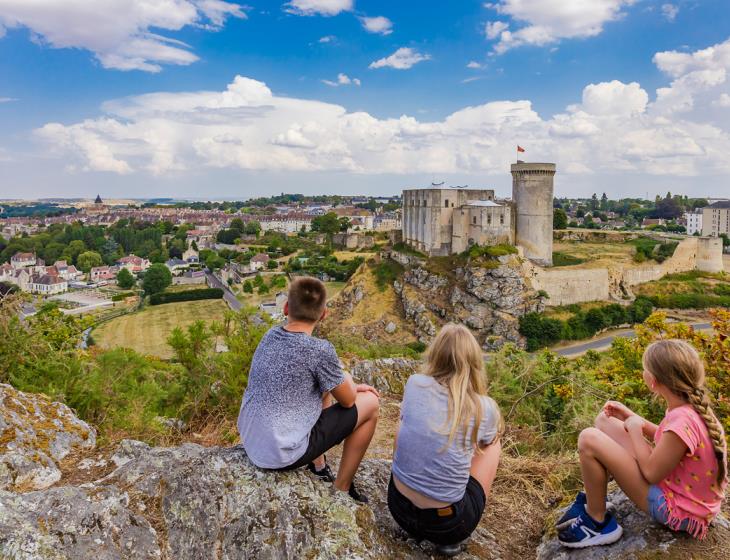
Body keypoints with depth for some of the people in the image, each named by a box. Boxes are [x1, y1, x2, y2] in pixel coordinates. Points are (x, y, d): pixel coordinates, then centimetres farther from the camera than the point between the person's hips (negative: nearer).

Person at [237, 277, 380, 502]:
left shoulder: (270, 335, 0)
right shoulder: (320, 350, -21)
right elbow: (347, 400, -7)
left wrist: (349, 385, 16)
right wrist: (348, 382, 14)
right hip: (282, 456, -7)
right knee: (370, 403, 4)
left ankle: (318, 467, 33)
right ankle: (342, 490, 16)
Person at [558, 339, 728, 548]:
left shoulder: (682, 421, -32)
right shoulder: (692, 408, -3)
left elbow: (651, 473, -21)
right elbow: (667, 439, 16)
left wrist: (635, 428, -8)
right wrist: (631, 417, 7)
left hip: (679, 512, -9)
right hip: (673, 484, 9)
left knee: (589, 439, -19)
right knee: (604, 421, 7)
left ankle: (597, 523, 2)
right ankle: (591, 501, 16)